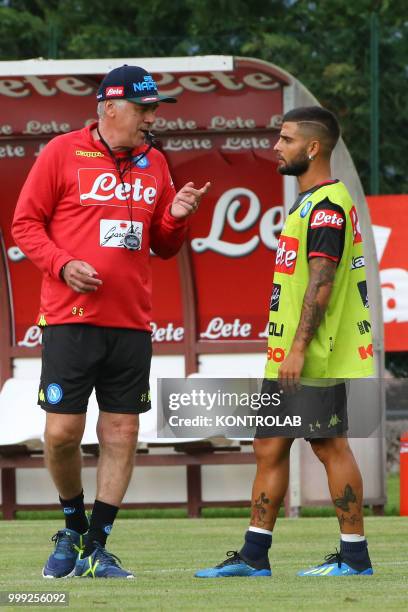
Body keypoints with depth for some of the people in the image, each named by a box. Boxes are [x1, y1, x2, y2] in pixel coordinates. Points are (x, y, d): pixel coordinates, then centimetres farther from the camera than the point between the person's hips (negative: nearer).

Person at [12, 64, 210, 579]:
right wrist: (62, 265, -14)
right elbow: (26, 223, 1)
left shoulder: (153, 164, 14)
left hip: (132, 323, 4)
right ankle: (73, 527, 18)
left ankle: (95, 549, 7)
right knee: (63, 431, -6)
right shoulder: (62, 153, -1)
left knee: (121, 432, 0)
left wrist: (176, 218, -1)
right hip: (70, 319, -4)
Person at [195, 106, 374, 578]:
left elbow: (321, 280, -20)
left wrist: (299, 348, -23)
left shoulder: (327, 204, -14)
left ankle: (355, 556, 0)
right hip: (287, 358, 10)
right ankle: (254, 556, 13)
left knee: (330, 446, -5)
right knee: (269, 447, 10)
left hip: (314, 360, -10)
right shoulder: (307, 203, 18)